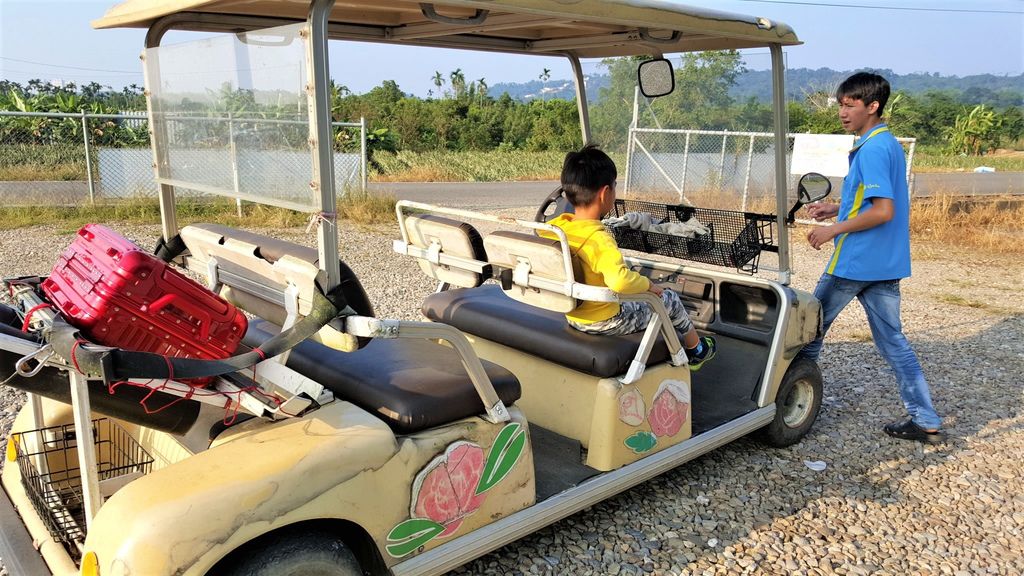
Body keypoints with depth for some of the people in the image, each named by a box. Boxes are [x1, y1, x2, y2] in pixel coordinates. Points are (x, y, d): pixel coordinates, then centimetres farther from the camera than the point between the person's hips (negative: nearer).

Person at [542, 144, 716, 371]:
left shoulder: (552, 228, -10)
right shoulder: (598, 239, -32)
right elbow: (619, 280, -47)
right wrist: (649, 285, -27)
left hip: (572, 317, 8)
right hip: (604, 322, -7)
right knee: (670, 299, 14)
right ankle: (696, 349, 41)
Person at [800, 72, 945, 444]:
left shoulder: (871, 150, -17)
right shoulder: (890, 144, 14)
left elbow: (883, 210, -24)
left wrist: (833, 230, -15)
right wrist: (837, 209, 14)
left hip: (856, 260, -9)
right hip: (887, 262, 9)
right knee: (892, 341, 11)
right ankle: (927, 422, 12)